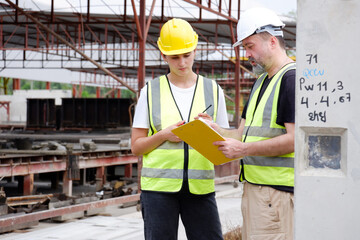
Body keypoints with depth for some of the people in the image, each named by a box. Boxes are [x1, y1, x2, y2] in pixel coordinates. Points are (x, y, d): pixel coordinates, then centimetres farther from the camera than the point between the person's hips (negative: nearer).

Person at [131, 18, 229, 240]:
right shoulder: (151, 92, 6)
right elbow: (136, 146, 7)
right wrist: (164, 135, -11)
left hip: (200, 186, 1)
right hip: (158, 187, -1)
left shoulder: (213, 91, 10)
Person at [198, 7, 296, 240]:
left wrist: (243, 149, -17)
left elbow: (294, 139, -19)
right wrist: (217, 130, 2)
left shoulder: (291, 79, -11)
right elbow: (245, 132, 22)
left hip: (276, 189, -10)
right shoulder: (261, 82, 21)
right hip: (253, 186, 10)